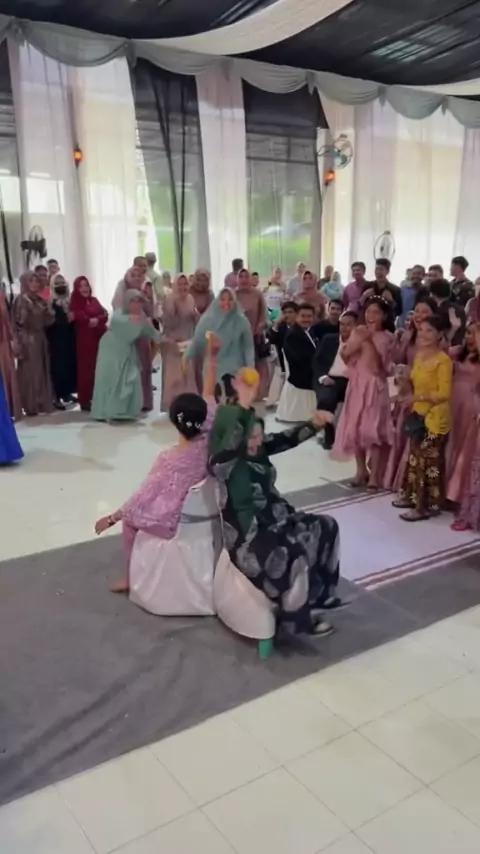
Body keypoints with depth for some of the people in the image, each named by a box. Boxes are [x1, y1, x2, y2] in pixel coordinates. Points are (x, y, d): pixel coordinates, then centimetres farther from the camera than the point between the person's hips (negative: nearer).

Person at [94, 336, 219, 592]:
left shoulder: (168, 458, -27)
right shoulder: (209, 442, -15)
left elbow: (144, 495, -21)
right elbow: (208, 398, -7)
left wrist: (112, 518, -10)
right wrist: (211, 357, -4)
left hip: (175, 523, -6)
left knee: (131, 520, 20)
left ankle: (131, 578, 27)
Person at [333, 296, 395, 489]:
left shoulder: (387, 338, -3)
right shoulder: (358, 332, 8)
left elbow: (378, 365, -13)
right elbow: (344, 354, -2)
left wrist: (370, 341, -16)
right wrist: (360, 340, -13)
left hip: (375, 386, -4)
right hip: (356, 385, 4)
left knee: (373, 429, -6)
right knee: (354, 428, 6)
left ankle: (374, 474, 2)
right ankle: (361, 470, 18)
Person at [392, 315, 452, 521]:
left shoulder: (443, 360, -17)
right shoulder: (419, 355, 8)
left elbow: (444, 394, -21)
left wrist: (418, 397, -28)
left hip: (435, 418, -8)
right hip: (418, 415, 8)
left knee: (429, 461, 0)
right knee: (415, 457, 18)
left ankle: (427, 505, 10)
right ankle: (412, 496, 32)